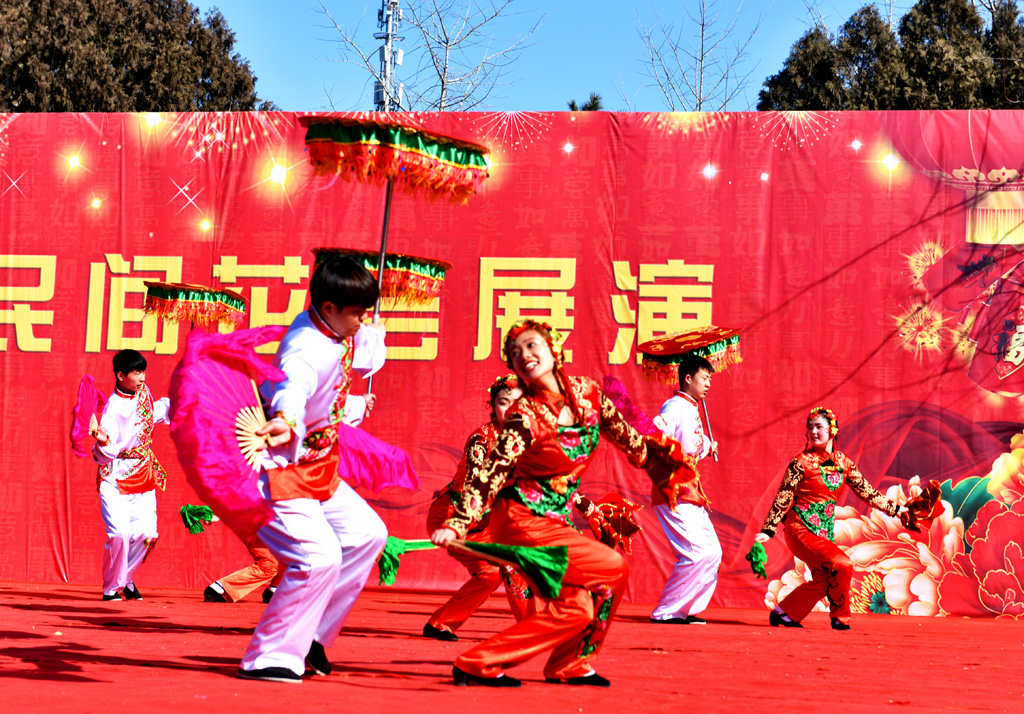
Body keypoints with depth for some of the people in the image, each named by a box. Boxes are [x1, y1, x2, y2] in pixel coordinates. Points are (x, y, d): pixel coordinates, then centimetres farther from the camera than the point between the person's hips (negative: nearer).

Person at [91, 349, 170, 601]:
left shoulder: (144, 391, 2)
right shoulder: (113, 409, -20)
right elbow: (103, 456, -23)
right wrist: (102, 442, -43)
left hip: (144, 477, 6)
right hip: (115, 478, -6)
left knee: (147, 533, -3)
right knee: (119, 534, -17)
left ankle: (127, 578, 21)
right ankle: (111, 588, 3)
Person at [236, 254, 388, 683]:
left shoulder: (341, 333, 2)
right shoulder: (307, 350, -28)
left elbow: (366, 358, 28)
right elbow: (293, 387, -54)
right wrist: (285, 421, -72)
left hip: (318, 471, 11)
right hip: (280, 469, -11)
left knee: (367, 534, 16)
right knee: (319, 557, -22)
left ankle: (310, 636, 20)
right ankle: (268, 658, -9)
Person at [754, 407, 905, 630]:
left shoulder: (844, 463, 7)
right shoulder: (802, 462, -9)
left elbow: (866, 492, 15)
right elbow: (782, 498, -10)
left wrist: (896, 509, 15)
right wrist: (768, 531, -14)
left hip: (825, 531, 6)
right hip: (802, 528, -6)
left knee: (823, 581, 0)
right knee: (842, 565, -19)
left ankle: (782, 613, 15)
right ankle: (840, 618, 1)